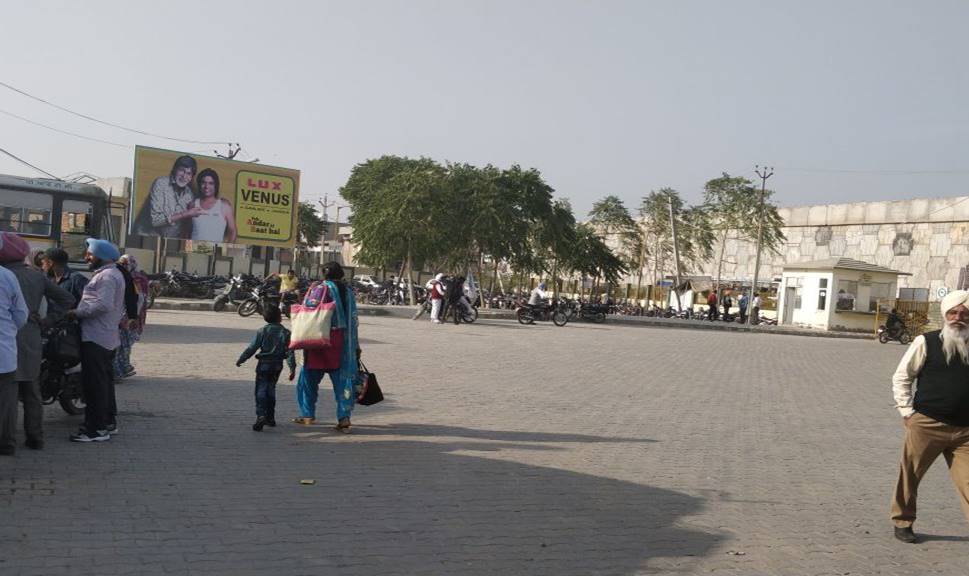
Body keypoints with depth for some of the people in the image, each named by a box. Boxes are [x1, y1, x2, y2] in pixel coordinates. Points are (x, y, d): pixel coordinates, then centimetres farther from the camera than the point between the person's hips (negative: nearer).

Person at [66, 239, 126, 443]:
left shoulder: (106, 276, -15)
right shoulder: (113, 273, 20)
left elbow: (103, 304, -26)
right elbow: (119, 308, 23)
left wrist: (76, 312, -19)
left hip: (95, 338, -11)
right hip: (108, 337, 11)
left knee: (94, 382, -9)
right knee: (105, 380, 17)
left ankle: (96, 428, -6)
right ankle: (108, 421, 26)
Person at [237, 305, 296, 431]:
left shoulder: (262, 331, -6)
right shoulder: (285, 333, -3)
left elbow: (252, 348, -5)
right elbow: (289, 352, -6)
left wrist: (241, 360, 6)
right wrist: (292, 368, -3)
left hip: (263, 364, -2)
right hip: (277, 365, 2)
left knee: (261, 390, -3)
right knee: (271, 390, 17)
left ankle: (261, 415, -22)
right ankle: (270, 417, 21)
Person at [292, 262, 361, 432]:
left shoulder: (319, 289, -6)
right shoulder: (348, 291, 9)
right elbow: (353, 320, 10)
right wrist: (355, 346, 15)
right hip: (344, 342, 4)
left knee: (310, 377, 11)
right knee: (343, 379, 5)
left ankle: (308, 414, 19)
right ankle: (344, 417, -2)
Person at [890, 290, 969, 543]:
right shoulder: (926, 342, -2)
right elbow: (901, 377, 4)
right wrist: (907, 412, -2)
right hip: (927, 425, -2)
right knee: (909, 476, 8)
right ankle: (902, 523, 27)